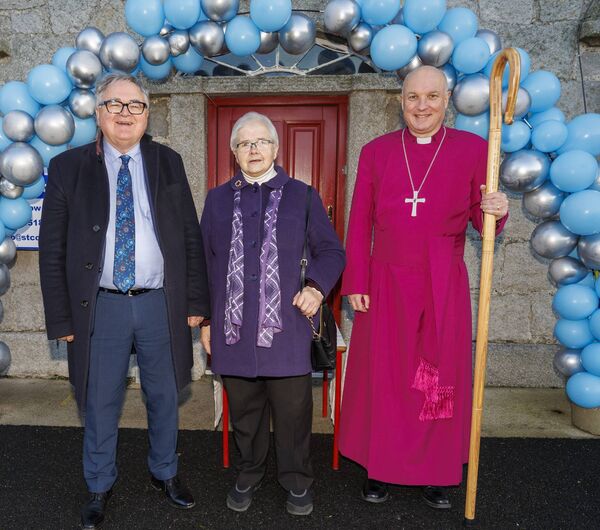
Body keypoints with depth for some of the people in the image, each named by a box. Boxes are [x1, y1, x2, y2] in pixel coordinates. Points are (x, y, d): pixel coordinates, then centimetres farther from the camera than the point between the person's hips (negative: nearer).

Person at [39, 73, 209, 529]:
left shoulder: (168, 162, 4)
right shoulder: (68, 167, 1)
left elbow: (191, 237, 4)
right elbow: (52, 249, 1)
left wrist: (196, 302, 0)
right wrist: (62, 318, -3)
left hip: (161, 303, 1)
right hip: (101, 307, -1)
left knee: (164, 398, 16)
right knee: (100, 406, 13)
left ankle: (164, 472, 41)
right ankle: (100, 486, 38)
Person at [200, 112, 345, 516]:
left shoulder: (302, 196, 6)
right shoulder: (218, 199, 11)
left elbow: (331, 250, 8)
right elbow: (205, 260, 12)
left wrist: (317, 287, -10)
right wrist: (205, 319, 9)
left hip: (286, 325, -1)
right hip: (233, 327, 2)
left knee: (293, 409, 8)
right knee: (244, 410, 15)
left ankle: (297, 481, 31)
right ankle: (249, 473, 38)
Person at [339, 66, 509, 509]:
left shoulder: (474, 148, 3)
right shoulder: (376, 151, 5)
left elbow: (479, 219, 5)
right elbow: (359, 223, 3)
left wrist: (496, 211, -19)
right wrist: (356, 284, -2)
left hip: (443, 286, 0)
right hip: (386, 284, 1)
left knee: (442, 380, 8)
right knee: (383, 376, 7)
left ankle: (437, 472, 28)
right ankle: (380, 467, 26)